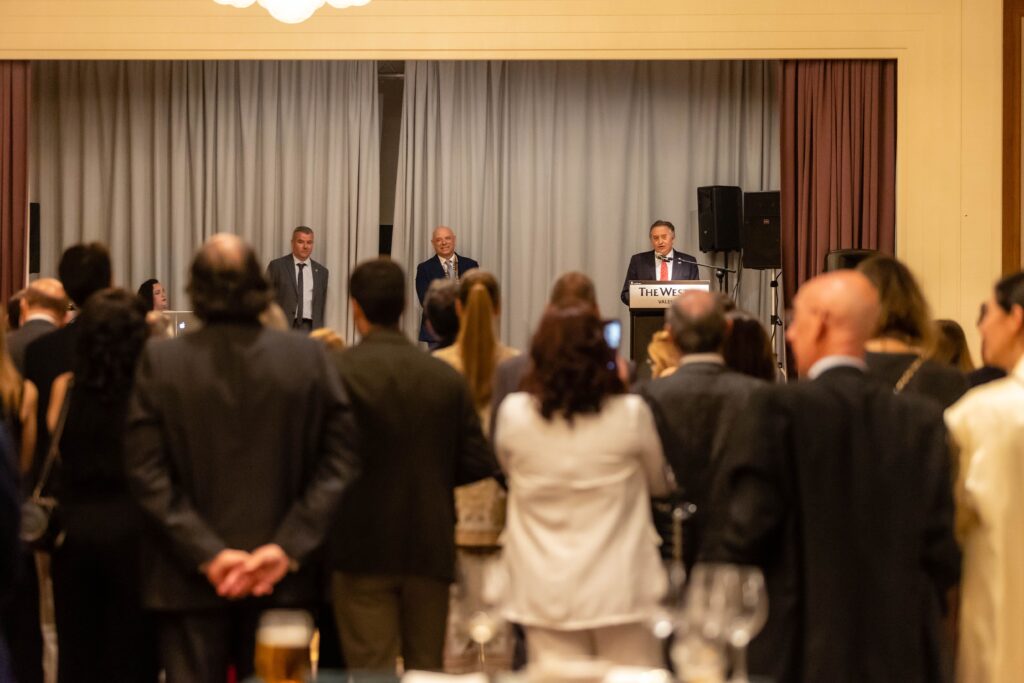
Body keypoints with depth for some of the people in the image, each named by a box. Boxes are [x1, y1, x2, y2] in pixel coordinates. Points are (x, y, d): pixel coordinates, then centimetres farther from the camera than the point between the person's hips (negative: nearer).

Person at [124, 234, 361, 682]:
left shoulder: (160, 360, -7)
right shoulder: (308, 356, -5)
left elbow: (146, 472, -11)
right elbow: (341, 460, -8)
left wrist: (206, 552, -11)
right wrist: (288, 547, -10)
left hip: (189, 580, -1)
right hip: (283, 577, 1)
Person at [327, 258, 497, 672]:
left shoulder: (336, 371, -11)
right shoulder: (446, 377, -1)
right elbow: (479, 462, -2)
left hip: (363, 548, -3)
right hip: (430, 548, 3)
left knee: (372, 671, 2)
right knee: (426, 669, 15)